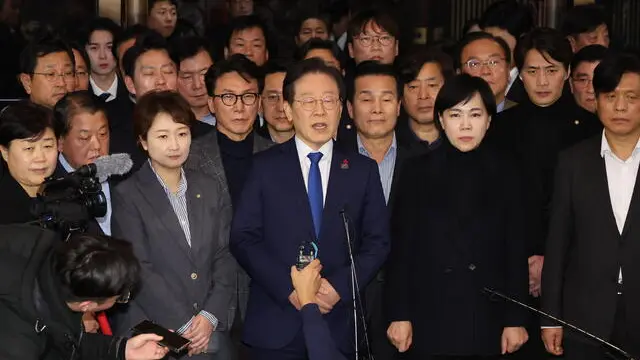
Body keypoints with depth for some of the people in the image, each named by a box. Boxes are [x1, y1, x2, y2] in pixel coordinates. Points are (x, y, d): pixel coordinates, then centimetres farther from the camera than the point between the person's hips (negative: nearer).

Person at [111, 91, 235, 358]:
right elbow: (139, 269, -10)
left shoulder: (210, 190, 9)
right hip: (151, 336, -3)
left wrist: (210, 316, -7)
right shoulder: (127, 196, -4)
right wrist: (184, 325, -13)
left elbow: (224, 257, 6)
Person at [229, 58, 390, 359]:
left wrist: (339, 286, -12)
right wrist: (289, 288, -14)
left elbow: (377, 241, 4)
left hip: (340, 326, 1)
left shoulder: (363, 170, 7)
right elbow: (243, 238, -3)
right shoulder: (265, 166, 3)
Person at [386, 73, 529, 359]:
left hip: (487, 321, 1)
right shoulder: (417, 171, 2)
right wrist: (399, 315, -4)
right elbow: (401, 247, 1)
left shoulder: (504, 173, 4)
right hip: (429, 319, -1)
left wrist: (516, 320, 0)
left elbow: (516, 249, 3)